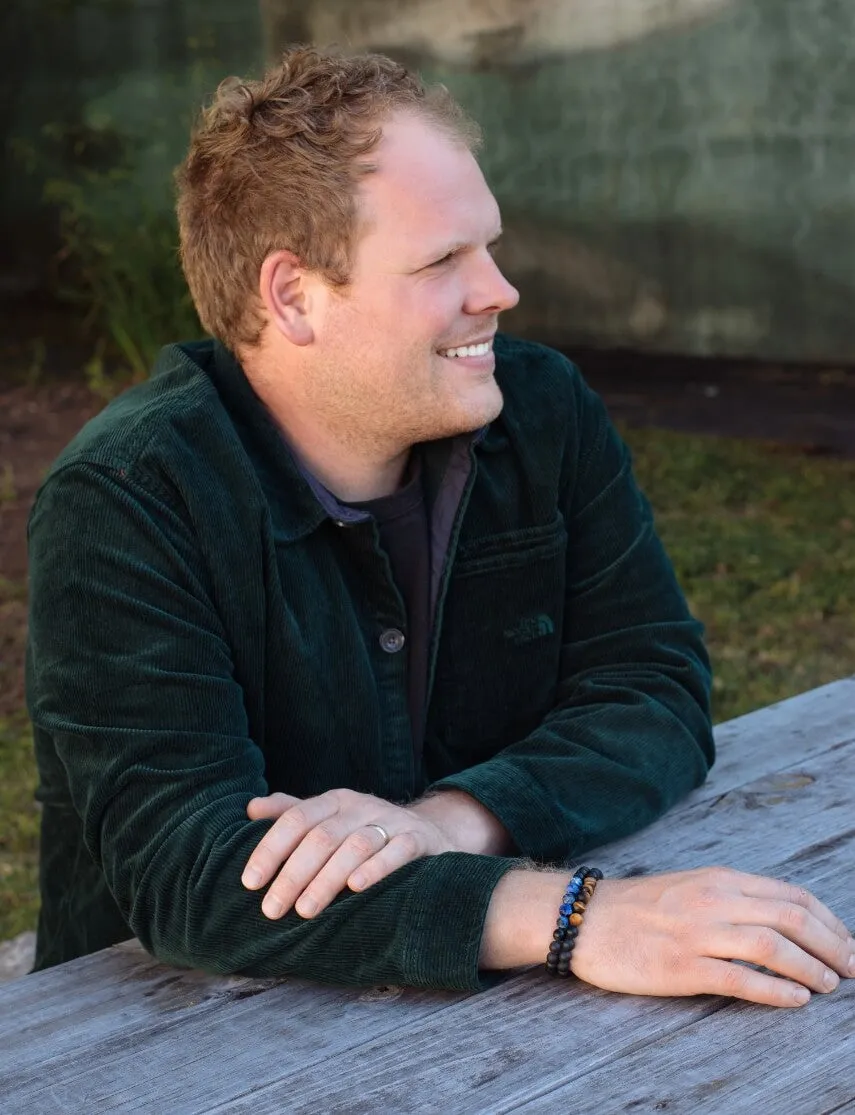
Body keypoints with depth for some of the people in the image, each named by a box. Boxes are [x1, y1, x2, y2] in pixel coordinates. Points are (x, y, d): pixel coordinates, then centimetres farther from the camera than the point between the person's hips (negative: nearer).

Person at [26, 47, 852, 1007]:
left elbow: (657, 691, -3)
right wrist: (572, 916, -36)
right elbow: (184, 865, -26)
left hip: (486, 1009, 4)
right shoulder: (119, 507, -17)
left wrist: (450, 820, -24)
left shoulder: (545, 414, 0)